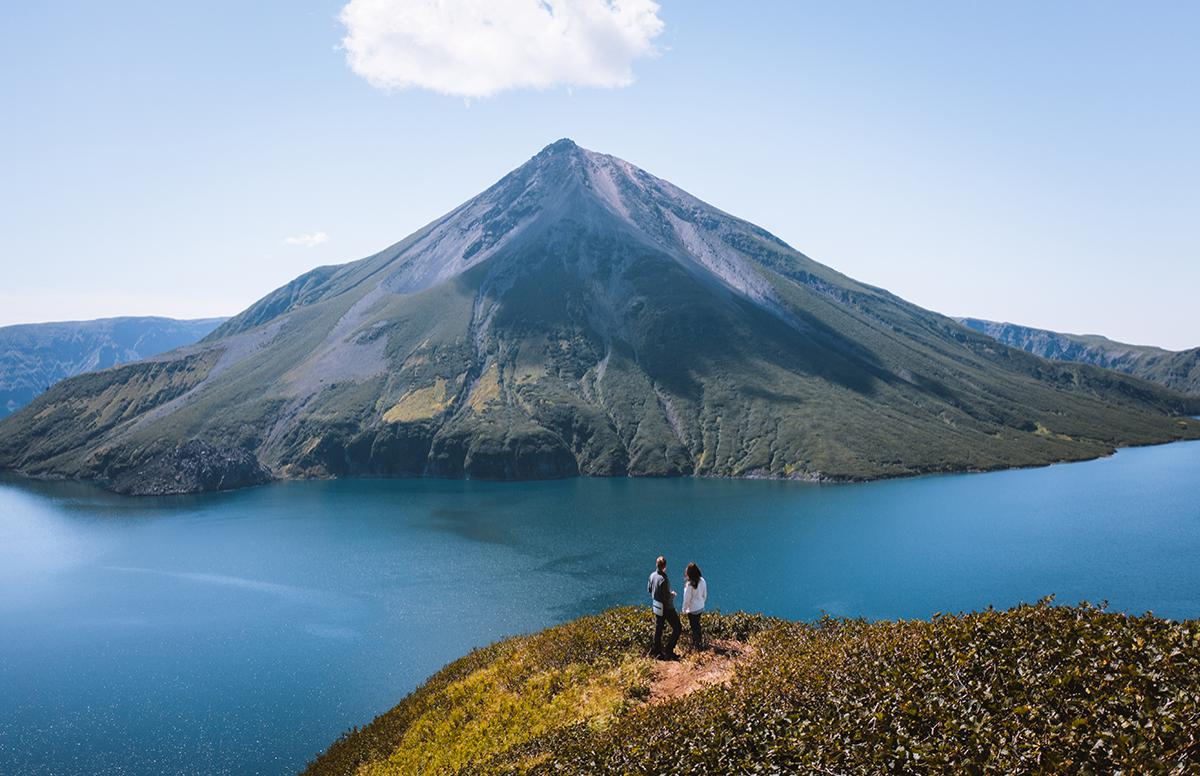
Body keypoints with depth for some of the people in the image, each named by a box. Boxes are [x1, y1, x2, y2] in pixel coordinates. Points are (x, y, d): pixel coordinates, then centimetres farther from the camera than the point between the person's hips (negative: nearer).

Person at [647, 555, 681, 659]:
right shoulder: (664, 580, -29)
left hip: (656, 606, 8)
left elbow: (649, 589, 10)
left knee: (658, 628, 20)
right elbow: (667, 597, -26)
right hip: (666, 608, -8)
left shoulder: (652, 576, -5)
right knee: (677, 628, 6)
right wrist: (672, 594, -7)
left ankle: (656, 650, 31)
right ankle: (669, 651, 6)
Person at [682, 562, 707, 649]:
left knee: (694, 626, 11)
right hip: (700, 607, 6)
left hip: (692, 609, -6)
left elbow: (687, 599, -18)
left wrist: (684, 609, -3)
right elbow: (705, 595, 3)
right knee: (697, 624, 24)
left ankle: (698, 644, 22)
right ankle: (695, 640, 40)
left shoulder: (689, 584, -27)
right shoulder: (702, 581, -9)